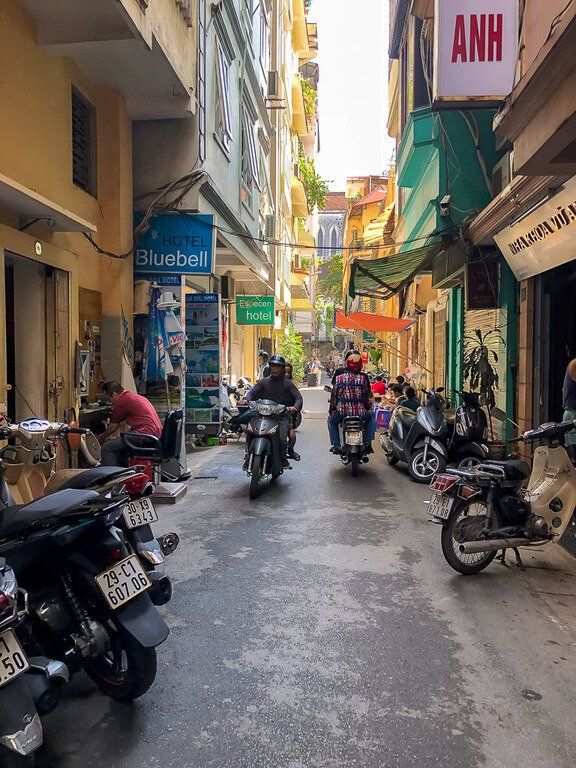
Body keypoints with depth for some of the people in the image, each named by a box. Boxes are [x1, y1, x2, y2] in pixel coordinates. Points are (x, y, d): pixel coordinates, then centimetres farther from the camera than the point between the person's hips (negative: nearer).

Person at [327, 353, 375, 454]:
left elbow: (334, 396, 7)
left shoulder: (339, 378, 2)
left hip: (342, 412, 0)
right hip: (360, 413, 0)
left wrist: (331, 410, 21)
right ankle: (368, 443, 22)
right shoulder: (363, 378, -1)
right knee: (371, 417, 33)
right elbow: (369, 397, 6)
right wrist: (370, 407, 26)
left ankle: (336, 445, 19)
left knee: (331, 420, 32)